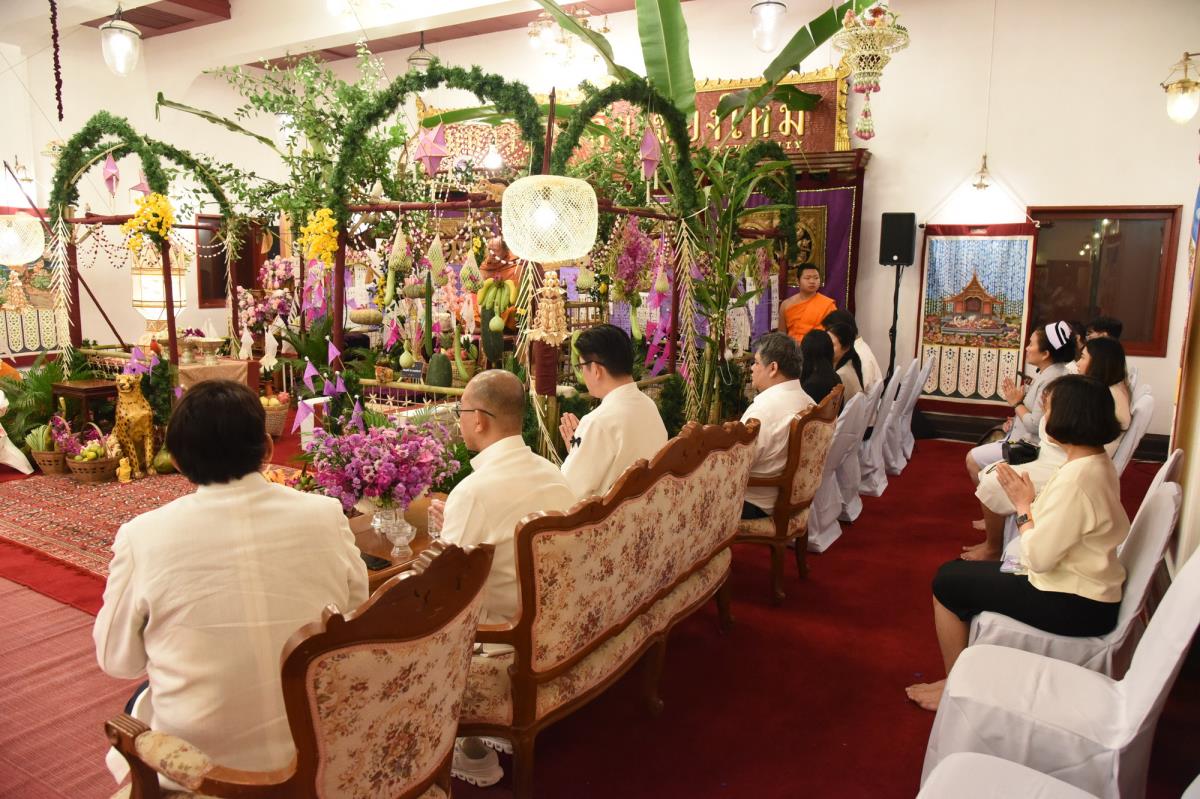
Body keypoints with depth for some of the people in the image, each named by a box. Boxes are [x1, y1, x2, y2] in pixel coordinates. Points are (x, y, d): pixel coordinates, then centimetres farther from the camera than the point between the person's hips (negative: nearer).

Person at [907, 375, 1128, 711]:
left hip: (1075, 607, -10)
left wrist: (1022, 505, -14)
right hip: (1086, 586, 10)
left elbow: (1038, 557, -26)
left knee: (947, 582, 0)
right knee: (959, 570, 17)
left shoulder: (1076, 479, -29)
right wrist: (1030, 501, -5)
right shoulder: (1098, 461, 2)